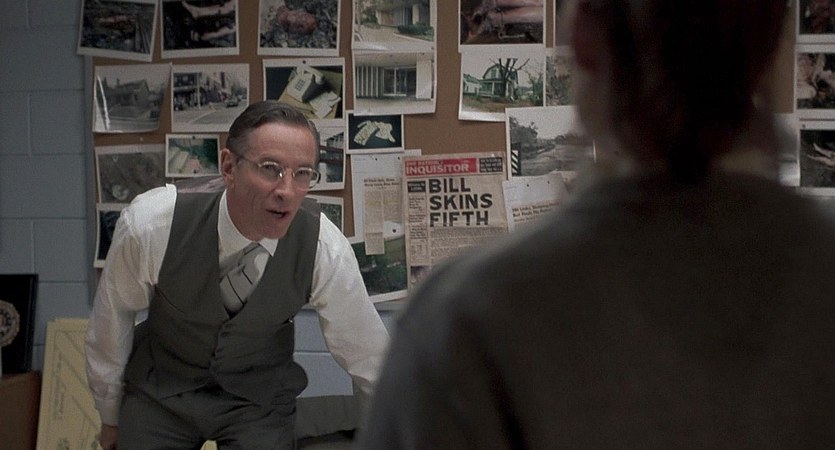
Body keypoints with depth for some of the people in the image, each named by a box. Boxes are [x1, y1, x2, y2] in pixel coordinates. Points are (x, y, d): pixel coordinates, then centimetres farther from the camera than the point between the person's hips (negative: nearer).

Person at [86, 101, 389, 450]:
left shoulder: (324, 249, -25)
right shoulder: (151, 223, -28)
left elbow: (367, 355, -9)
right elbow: (112, 317, -8)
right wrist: (110, 415, 6)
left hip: (259, 396, 1)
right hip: (161, 389, 0)